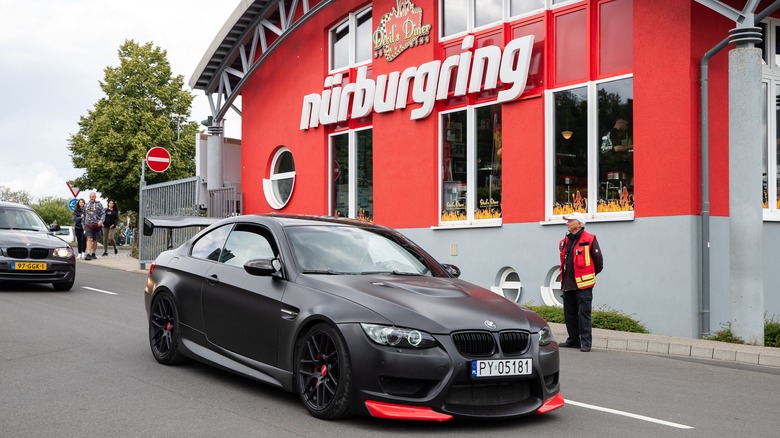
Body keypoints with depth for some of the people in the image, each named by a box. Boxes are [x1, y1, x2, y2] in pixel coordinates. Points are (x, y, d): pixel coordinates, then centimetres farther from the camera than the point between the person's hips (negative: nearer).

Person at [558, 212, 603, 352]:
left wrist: (590, 274, 6)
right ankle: (573, 340, 21)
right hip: (567, 284, 7)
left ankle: (586, 342, -2)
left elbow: (598, 259, -3)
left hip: (583, 284, -7)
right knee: (569, 314, 11)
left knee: (584, 314, -6)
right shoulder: (565, 242, 14)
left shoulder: (589, 239, -6)